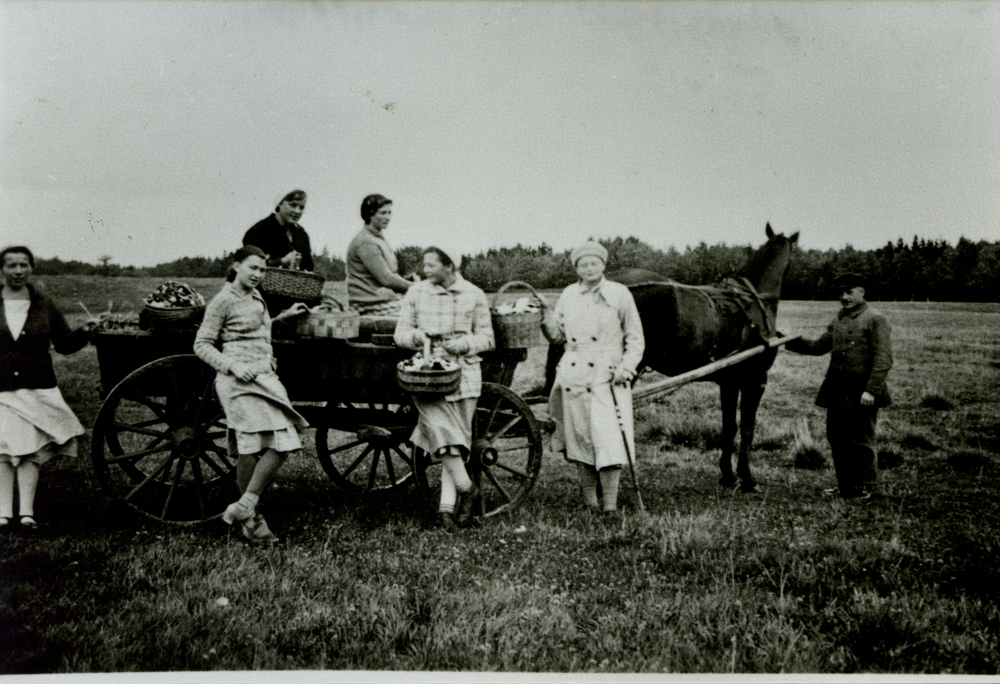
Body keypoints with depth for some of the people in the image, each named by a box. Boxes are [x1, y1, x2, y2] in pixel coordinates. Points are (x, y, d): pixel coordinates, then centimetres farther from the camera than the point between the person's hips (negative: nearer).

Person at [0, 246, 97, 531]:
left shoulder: (44, 306, 10)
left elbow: (64, 344, 12)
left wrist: (84, 332, -4)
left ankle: (26, 511, -5)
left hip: (37, 389, 1)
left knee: (31, 448, -5)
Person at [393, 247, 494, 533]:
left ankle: (446, 504, -1)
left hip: (464, 372, 0)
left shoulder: (474, 295, 9)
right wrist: (415, 336, -10)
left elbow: (487, 337, 11)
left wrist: (465, 343, -9)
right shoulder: (416, 292, 11)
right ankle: (466, 487, -8)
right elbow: (400, 334, 12)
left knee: (456, 436, -4)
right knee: (439, 425, -20)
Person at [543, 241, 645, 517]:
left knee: (608, 438, -12)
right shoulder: (568, 295, 11)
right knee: (580, 438, 5)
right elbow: (558, 336, 16)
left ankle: (610, 506, -8)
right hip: (574, 375, 3)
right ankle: (590, 502, 17)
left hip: (607, 377, -3)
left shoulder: (620, 294, 2)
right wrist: (548, 322, -6)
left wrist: (626, 368, -9)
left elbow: (635, 339, 5)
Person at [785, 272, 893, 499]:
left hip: (861, 395, -7)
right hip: (836, 394, 7)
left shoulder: (876, 320, -7)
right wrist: (788, 342, 7)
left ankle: (865, 487, 16)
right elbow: (819, 346, 19)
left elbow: (884, 359, -13)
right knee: (837, 439, 11)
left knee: (861, 440, 3)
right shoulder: (839, 320, 16)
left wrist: (871, 390, -20)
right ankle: (845, 486, 22)